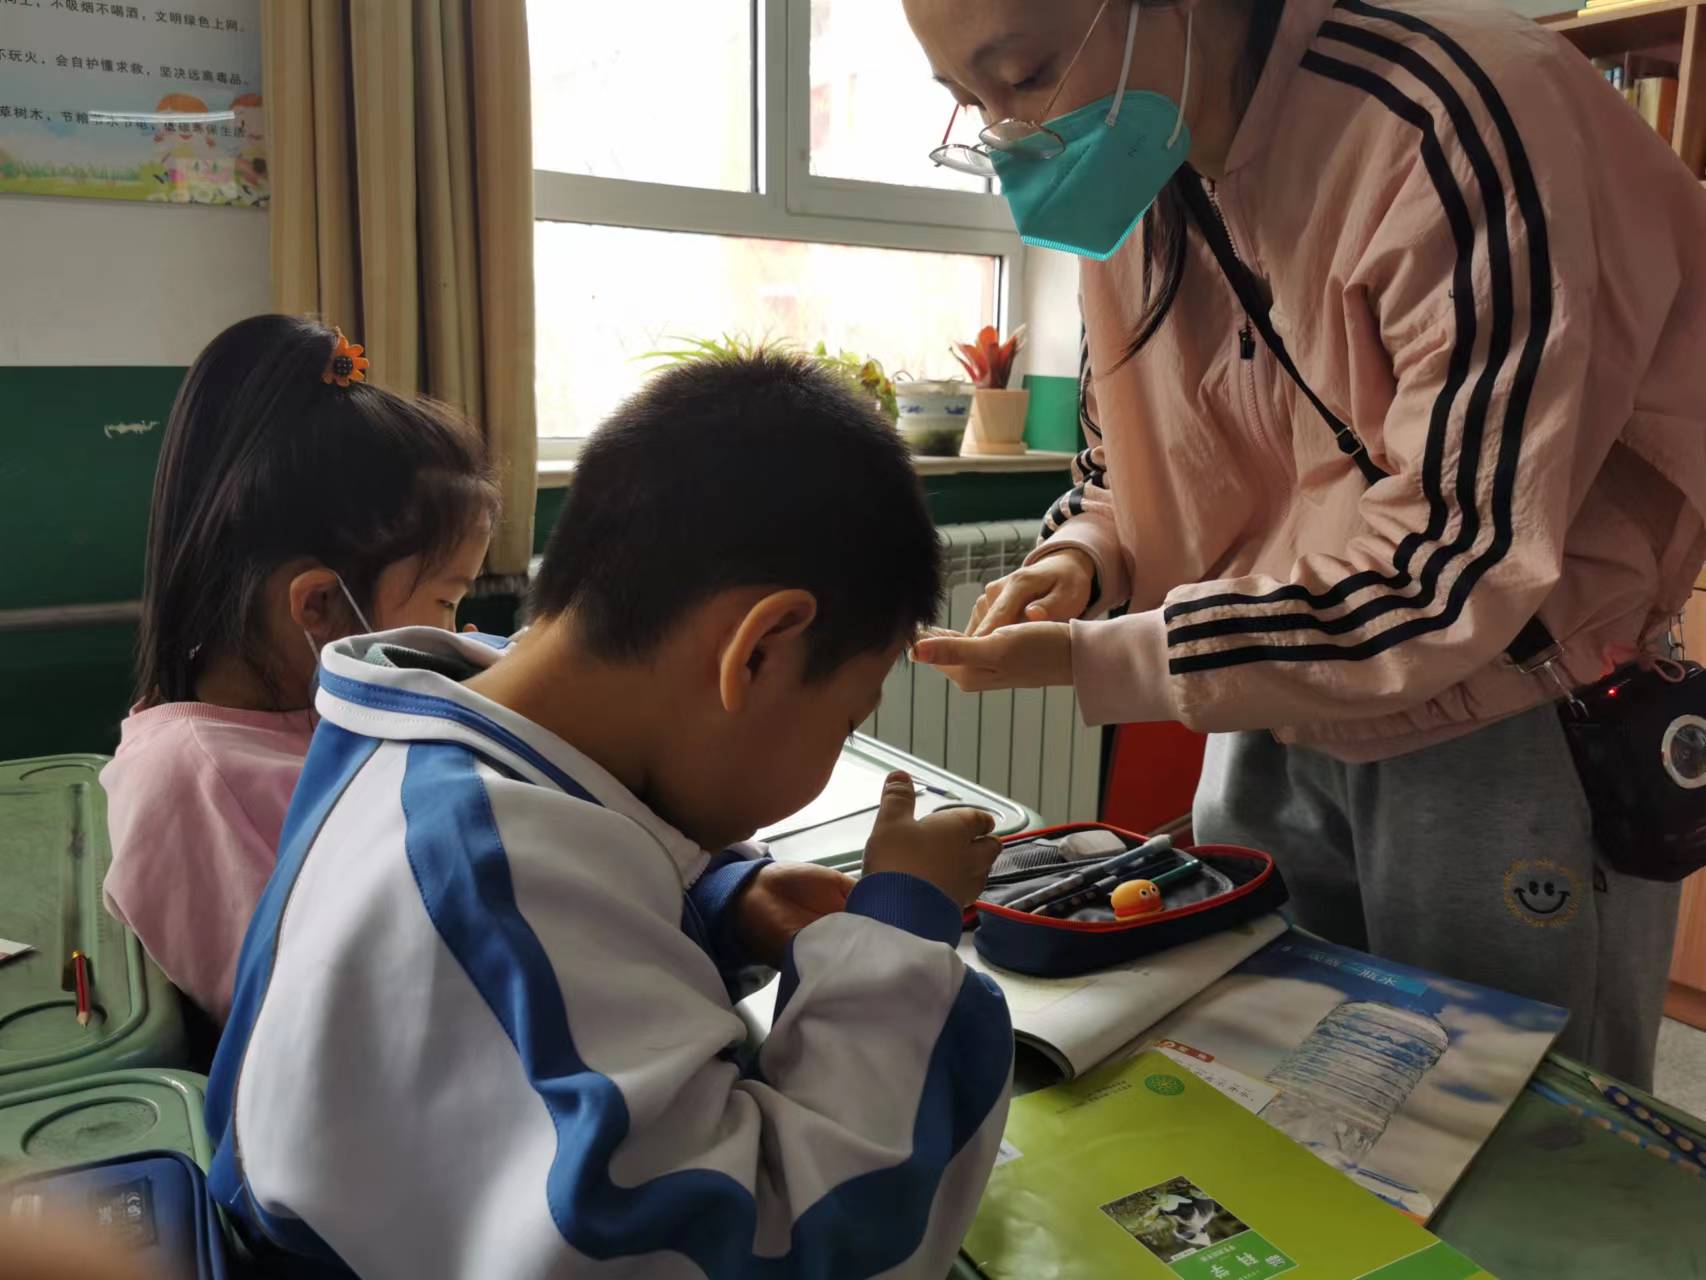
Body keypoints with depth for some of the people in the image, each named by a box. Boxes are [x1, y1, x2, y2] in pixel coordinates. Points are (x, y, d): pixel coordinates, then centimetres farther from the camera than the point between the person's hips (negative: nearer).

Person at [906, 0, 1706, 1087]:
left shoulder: (1455, 126, -24)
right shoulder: (1126, 173, -2)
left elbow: (1456, 569, -26)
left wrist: (1094, 659, -25)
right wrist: (1082, 558, -12)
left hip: (1498, 738, -5)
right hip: (1270, 726, 6)